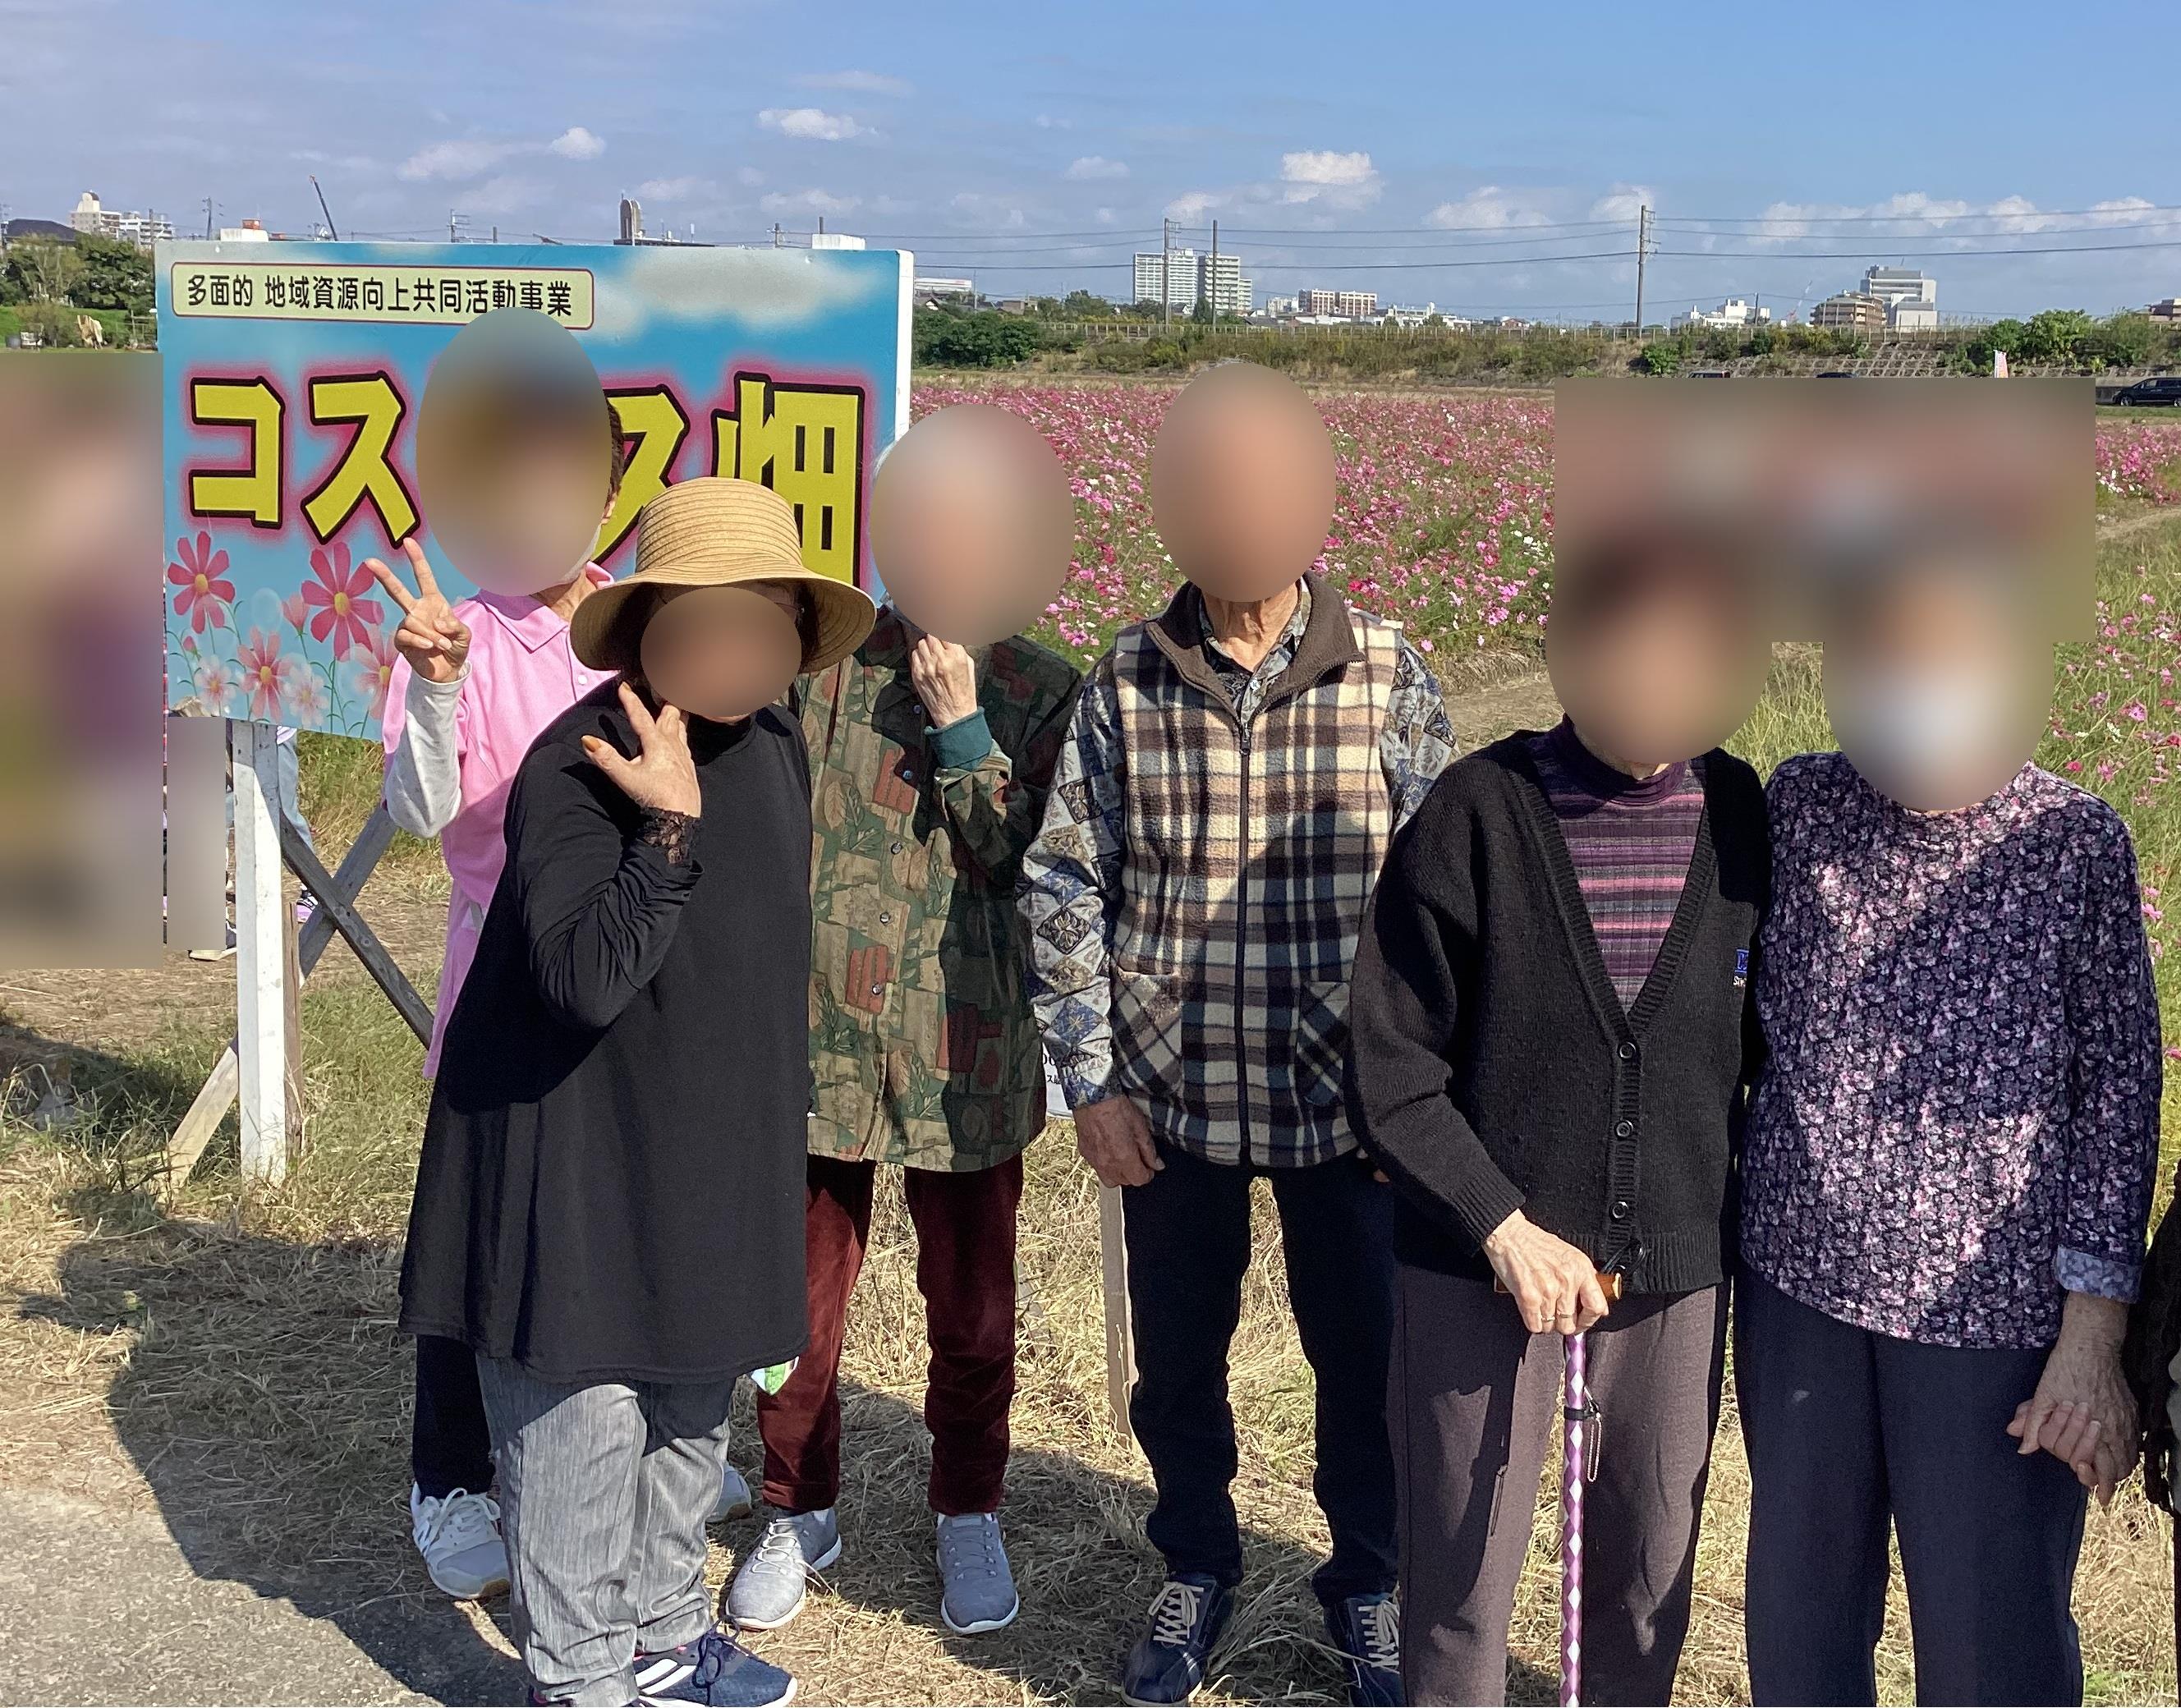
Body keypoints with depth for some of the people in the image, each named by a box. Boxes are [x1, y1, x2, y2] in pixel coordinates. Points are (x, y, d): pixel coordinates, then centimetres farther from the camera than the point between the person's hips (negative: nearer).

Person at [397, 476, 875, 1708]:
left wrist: (790, 1096, 22)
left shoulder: (776, 749, 3)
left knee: (693, 1402, 19)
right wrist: (670, 825, -38)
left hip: (714, 1155, 8)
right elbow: (582, 981, -31)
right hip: (576, 1159, -8)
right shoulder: (576, 769, -21)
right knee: (580, 1420, 2)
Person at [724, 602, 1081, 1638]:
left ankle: (969, 1516, 34)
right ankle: (800, 1511, 35)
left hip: (965, 1061, 0)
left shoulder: (1040, 691, -1)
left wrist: (963, 728, -17)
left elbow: (1031, 864, -10)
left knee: (972, 1314, 12)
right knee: (799, 1302, 13)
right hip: (815, 1043, 1)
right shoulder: (816, 664, 0)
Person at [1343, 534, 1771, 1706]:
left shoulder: (1742, 817, -3)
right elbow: (1389, 1069, -9)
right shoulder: (1478, 814, -12)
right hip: (1481, 1264, -2)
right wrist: (1507, 1229, -13)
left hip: (1676, 1270, 3)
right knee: (1461, 1576, 9)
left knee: (1648, 1575, 15)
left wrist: (1737, 1203, 1)